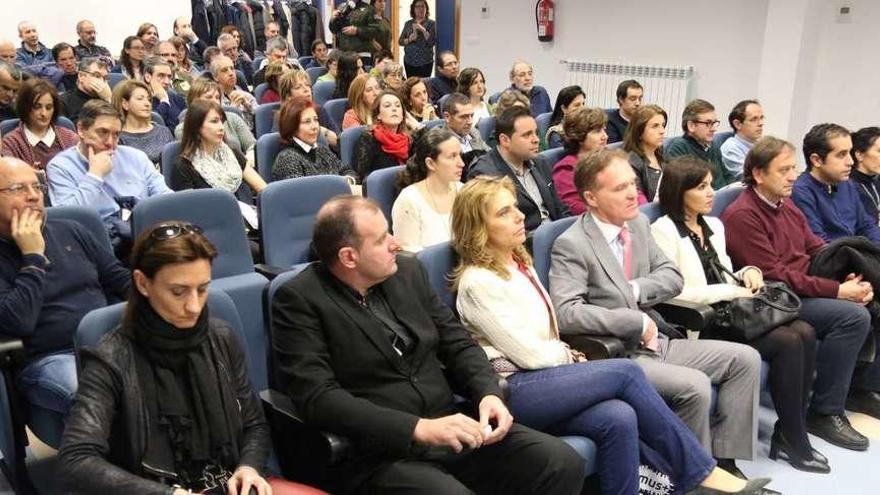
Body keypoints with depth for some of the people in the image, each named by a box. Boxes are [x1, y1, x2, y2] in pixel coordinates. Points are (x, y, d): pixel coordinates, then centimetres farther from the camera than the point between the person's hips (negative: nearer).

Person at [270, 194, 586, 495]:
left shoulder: (408, 272, 10)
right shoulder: (298, 300, -8)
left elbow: (458, 343, 14)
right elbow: (318, 398, -17)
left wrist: (489, 393, -6)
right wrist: (418, 428, -23)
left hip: (450, 431, 6)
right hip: (376, 454, -6)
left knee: (563, 465, -10)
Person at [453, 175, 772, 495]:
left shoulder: (519, 263, 17)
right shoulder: (477, 282, -10)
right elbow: (529, 354, -12)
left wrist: (567, 356, 0)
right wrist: (570, 355, 5)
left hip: (542, 379, 7)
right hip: (513, 392, -7)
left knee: (618, 417, -24)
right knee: (625, 371, -19)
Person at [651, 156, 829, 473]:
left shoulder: (714, 225, 18)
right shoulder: (664, 230, -8)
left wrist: (748, 273, 2)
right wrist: (734, 292, -14)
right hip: (697, 326, -8)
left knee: (804, 333, -15)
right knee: (788, 343, -21)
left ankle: (788, 434, -7)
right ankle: (795, 441, -5)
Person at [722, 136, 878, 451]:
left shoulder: (787, 206, 13)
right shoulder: (742, 216, -15)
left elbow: (817, 249, 13)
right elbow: (775, 276, -20)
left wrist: (851, 279, -7)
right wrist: (837, 291, -20)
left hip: (807, 289, 9)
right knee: (853, 316, -25)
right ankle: (825, 412, -13)